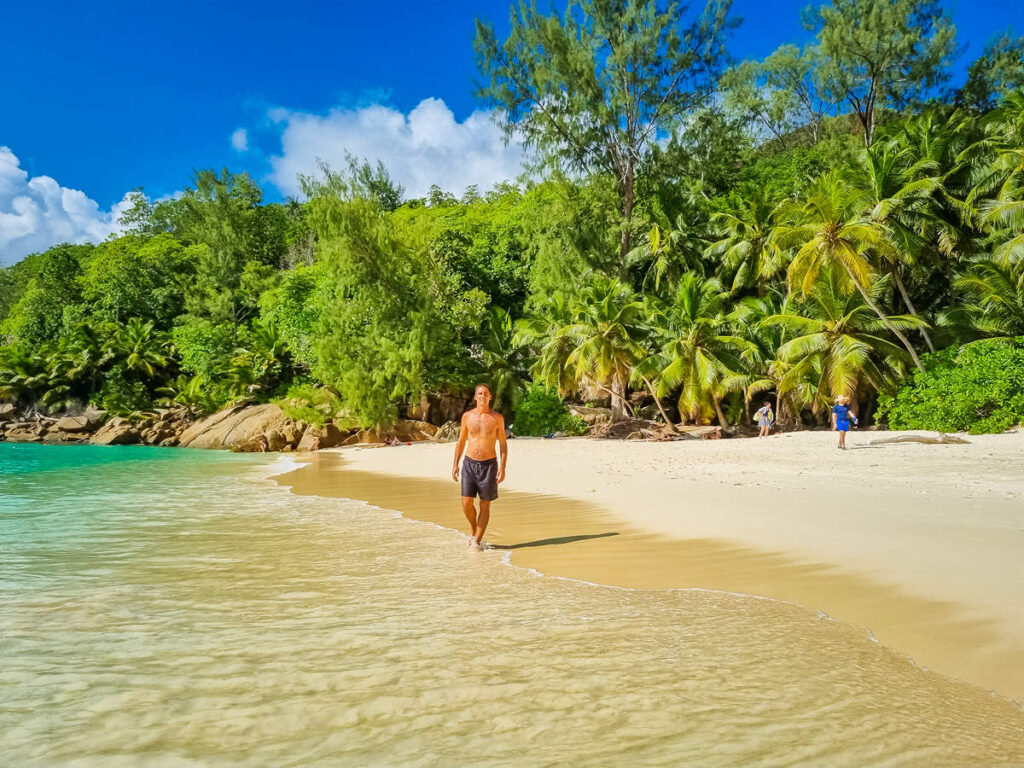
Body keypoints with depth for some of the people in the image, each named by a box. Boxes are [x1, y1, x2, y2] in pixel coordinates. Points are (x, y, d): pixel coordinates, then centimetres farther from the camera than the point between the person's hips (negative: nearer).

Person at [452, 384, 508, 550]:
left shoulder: (497, 418, -1)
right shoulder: (467, 416, 3)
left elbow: (503, 444, 1)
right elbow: (461, 442, 11)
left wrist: (502, 467, -8)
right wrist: (455, 464, 4)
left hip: (489, 464, -1)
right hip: (469, 463, 1)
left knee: (485, 505, 2)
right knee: (466, 503, -5)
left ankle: (477, 540, 12)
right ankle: (473, 528, 24)